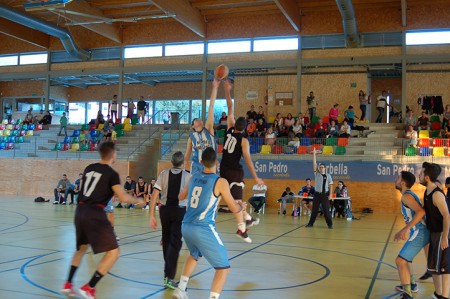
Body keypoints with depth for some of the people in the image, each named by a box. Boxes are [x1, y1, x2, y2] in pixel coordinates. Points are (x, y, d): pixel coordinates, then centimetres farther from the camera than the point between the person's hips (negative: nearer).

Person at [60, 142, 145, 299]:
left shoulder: (89, 168, 14)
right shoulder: (111, 174, -6)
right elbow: (123, 198, -13)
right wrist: (137, 200, 6)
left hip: (80, 211, 8)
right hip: (95, 214, -8)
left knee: (82, 248, 29)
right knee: (113, 252, -2)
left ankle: (67, 285, 27)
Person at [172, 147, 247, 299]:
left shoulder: (194, 177, 9)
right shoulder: (220, 182, -9)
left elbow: (181, 196, 27)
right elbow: (235, 209, -3)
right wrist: (242, 206, 20)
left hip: (186, 226, 7)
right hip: (203, 229, -7)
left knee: (195, 255, 36)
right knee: (223, 268, 3)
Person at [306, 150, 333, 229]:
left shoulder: (328, 176, 3)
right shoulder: (317, 174, 6)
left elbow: (330, 185, 1)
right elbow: (314, 164, 0)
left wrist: (330, 194, -8)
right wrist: (314, 154, -4)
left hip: (325, 194, -2)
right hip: (317, 194, 2)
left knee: (326, 210, -1)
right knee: (314, 209, 6)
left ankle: (330, 224, 6)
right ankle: (311, 223, 14)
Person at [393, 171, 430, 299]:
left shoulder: (406, 196, -14)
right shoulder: (410, 194, 16)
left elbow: (421, 212, -29)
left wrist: (405, 229, -31)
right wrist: (403, 231, 27)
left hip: (419, 234, -10)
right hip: (419, 232, 10)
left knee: (400, 261, -12)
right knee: (403, 259, 25)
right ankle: (411, 285, 39)